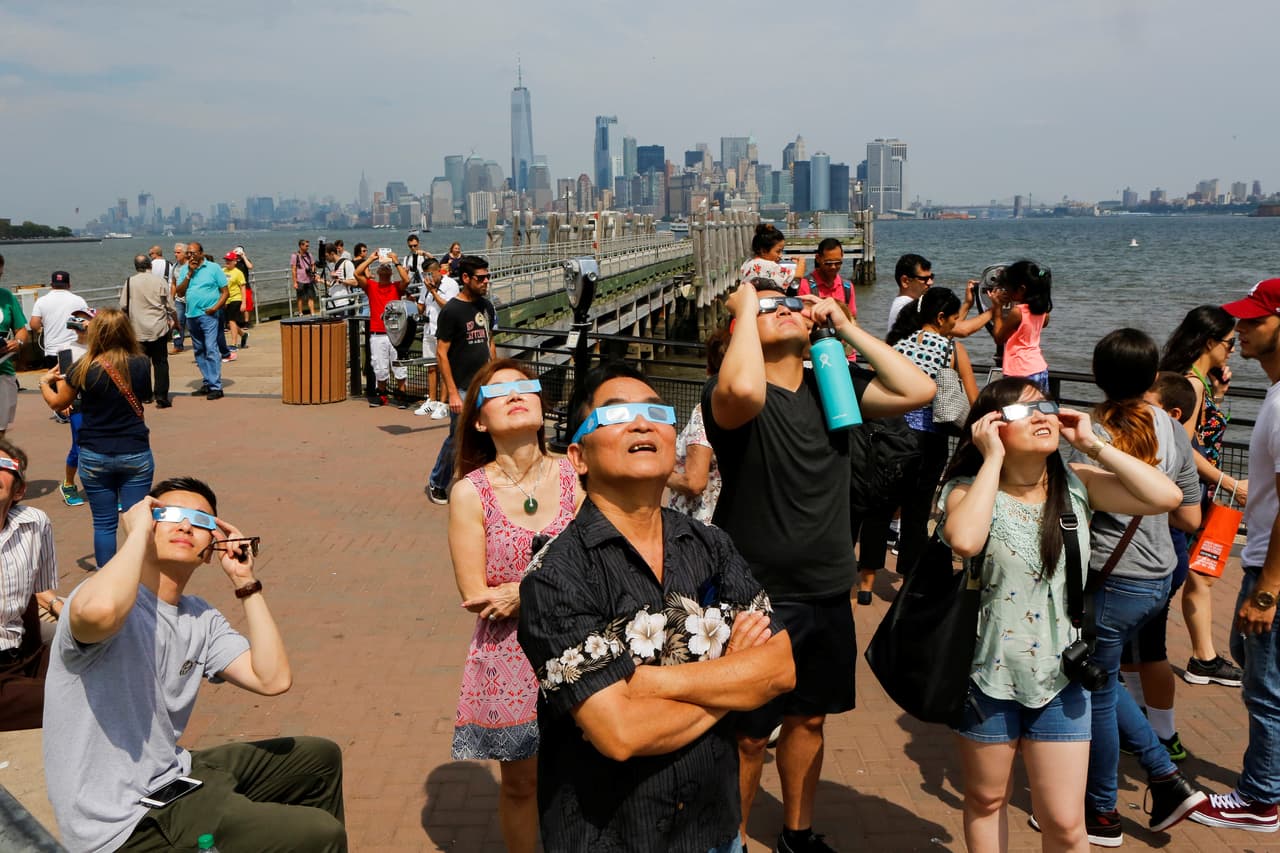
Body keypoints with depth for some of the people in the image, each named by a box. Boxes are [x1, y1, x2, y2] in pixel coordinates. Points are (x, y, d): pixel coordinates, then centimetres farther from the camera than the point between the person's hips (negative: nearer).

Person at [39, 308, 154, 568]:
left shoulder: (84, 369, -12)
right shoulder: (141, 364, -9)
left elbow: (57, 403, 5)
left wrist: (44, 382, 26)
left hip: (95, 457, 0)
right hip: (136, 454, 1)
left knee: (104, 524, 10)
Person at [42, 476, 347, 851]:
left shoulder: (200, 618, 6)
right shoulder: (107, 597, -19)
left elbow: (273, 679, -3)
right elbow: (99, 612, -45)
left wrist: (245, 582, -2)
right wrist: (138, 533, -27)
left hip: (172, 776, 9)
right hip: (126, 822, -9)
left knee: (319, 757, 23)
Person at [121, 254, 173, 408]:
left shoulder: (130, 282, -2)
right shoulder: (160, 281, -6)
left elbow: (123, 306, 3)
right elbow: (169, 305, -1)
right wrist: (172, 320, 17)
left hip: (138, 330, 2)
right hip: (159, 328, -1)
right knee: (160, 362, 1)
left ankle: (144, 395, 17)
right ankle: (161, 397, -7)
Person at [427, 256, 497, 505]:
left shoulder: (486, 306, 8)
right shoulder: (451, 311, -13)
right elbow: (442, 353, -14)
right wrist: (452, 393, -17)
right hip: (463, 388, -6)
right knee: (458, 438, 1)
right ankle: (436, 484, 21)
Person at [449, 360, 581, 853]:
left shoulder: (574, 477, -5)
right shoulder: (471, 492, -9)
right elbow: (474, 594, -11)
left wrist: (521, 592, -17)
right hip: (509, 657, -1)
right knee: (520, 782, 13)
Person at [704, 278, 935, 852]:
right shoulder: (727, 393, -15)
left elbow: (918, 390, -6)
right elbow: (743, 389, -41)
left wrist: (846, 327, -7)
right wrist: (744, 308, -24)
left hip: (828, 594, 6)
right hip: (758, 597, -6)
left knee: (809, 718, 22)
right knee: (747, 736, 5)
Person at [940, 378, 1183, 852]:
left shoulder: (1077, 484, -3)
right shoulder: (970, 489, -11)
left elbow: (1165, 496, -14)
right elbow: (964, 541, -34)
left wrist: (1093, 444, -12)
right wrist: (992, 458, -24)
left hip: (1061, 676, 1)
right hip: (989, 674, -1)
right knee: (986, 801, 19)